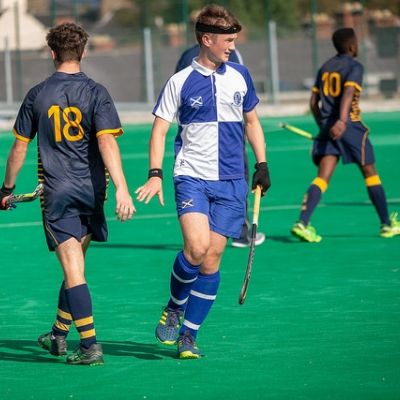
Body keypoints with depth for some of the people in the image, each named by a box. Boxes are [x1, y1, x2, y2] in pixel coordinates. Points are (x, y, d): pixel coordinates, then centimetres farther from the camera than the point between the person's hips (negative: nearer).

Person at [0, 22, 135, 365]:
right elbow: (107, 143, -15)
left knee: (74, 270, -4)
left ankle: (90, 345, -12)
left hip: (56, 192, -1)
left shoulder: (37, 95, 1)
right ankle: (59, 333, 29)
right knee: (75, 264, 17)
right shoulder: (95, 93, -4)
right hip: (91, 191, 1)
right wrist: (121, 188, -20)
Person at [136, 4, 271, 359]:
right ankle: (173, 308, 6)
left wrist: (262, 163, 13)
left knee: (211, 260, -1)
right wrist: (155, 174, -11)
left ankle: (188, 335, 10)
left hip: (231, 182, 3)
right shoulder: (180, 82, -2)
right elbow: (159, 129, 1)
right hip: (192, 177, -3)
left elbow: (251, 120, 21)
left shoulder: (240, 76, 8)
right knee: (196, 247, -22)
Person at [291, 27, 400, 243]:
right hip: (350, 127, -5)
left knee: (323, 176, -3)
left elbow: (313, 102, 15)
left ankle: (302, 223, -21)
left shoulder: (325, 68, 15)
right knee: (370, 173, 9)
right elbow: (348, 94, -22)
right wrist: (341, 121, -35)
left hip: (327, 127, 5)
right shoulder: (354, 66, -5)